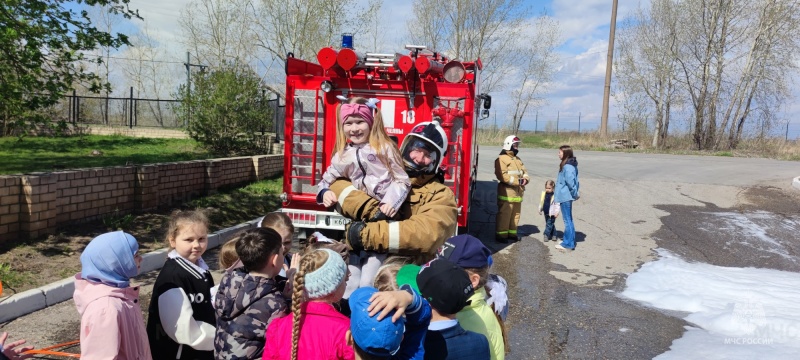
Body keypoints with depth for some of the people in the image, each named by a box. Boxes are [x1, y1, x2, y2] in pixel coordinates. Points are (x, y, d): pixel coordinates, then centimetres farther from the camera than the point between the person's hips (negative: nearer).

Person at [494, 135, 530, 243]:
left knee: (515, 215, 13)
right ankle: (501, 234, 0)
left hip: (518, 192, 8)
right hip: (507, 192, -8)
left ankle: (512, 233, 23)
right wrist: (517, 181, -20)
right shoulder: (501, 159, -9)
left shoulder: (518, 160, 21)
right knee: (504, 214, -7)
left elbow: (524, 171, 18)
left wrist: (525, 179, -7)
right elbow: (502, 175, -19)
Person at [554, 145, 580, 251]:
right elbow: (574, 180, 17)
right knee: (568, 220, 17)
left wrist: (575, 193, -15)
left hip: (565, 197, -10)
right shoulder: (570, 165, 12)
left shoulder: (567, 166, -20)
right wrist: (576, 192, 13)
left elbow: (570, 181, -26)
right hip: (566, 196, 10)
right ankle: (568, 241, 27)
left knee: (567, 220, -2)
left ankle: (568, 244, 6)